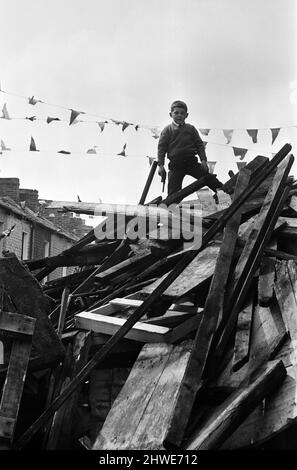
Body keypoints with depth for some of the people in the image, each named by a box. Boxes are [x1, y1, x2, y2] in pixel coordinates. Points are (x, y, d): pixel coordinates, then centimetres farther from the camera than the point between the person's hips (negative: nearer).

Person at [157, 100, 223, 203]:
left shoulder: (191, 129, 11)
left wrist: (203, 160, 1)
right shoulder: (167, 130, 4)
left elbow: (199, 144, 12)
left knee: (208, 177, 0)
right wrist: (160, 165, -7)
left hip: (191, 161, 2)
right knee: (173, 190, -5)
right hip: (175, 164, -2)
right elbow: (161, 148, 1)